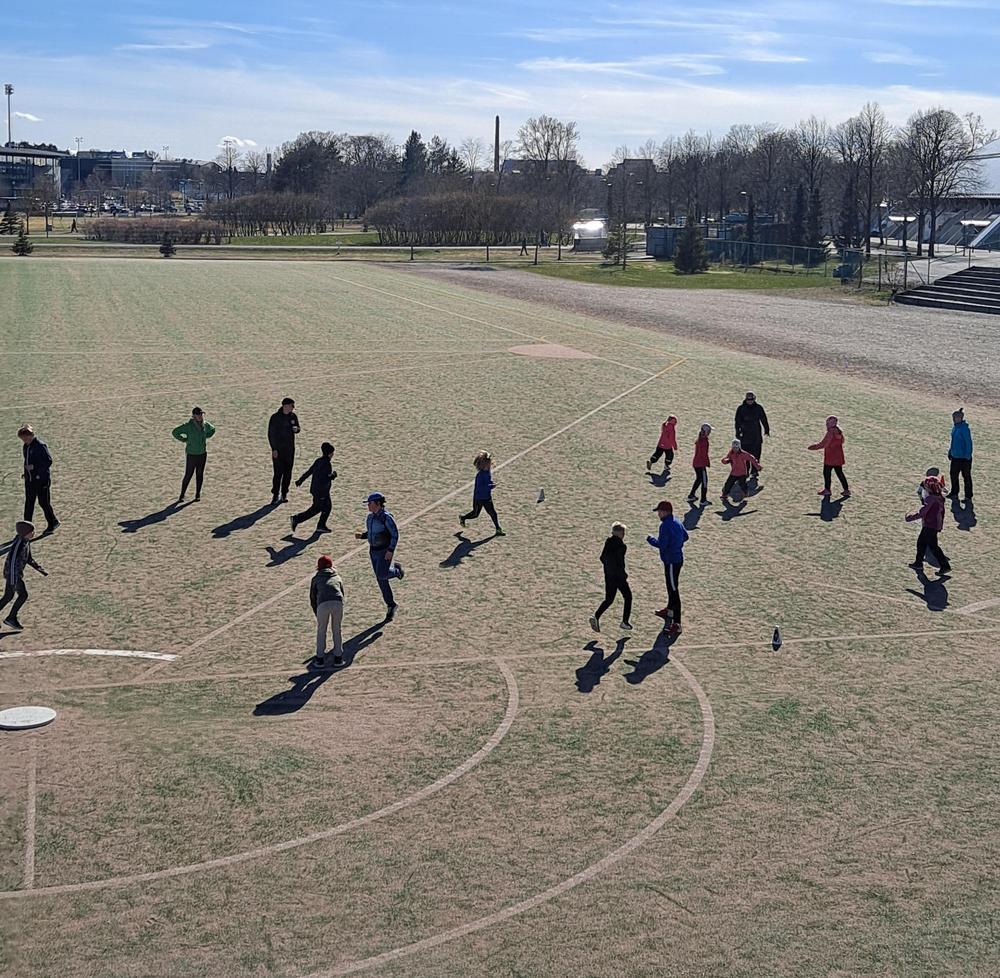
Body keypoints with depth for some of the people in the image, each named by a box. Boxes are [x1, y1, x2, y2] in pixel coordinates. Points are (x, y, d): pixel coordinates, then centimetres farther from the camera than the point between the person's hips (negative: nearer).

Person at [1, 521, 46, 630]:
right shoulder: (19, 544, -24)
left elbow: (29, 559, 18)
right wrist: (13, 581, -27)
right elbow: (12, 562, -26)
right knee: (23, 595, -4)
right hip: (12, 573, -9)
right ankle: (11, 618, 5)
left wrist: (39, 569, 13)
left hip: (17, 573, 9)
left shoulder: (26, 542, 5)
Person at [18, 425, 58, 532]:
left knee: (44, 502, 1)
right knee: (28, 503, 9)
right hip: (30, 479, 8)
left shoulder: (40, 446, -16)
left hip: (41, 479, -8)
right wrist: (25, 472, 9)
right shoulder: (25, 446, 9)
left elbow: (49, 461, -17)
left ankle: (52, 523, 19)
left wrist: (34, 466, -22)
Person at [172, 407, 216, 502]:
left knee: (200, 474, 8)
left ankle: (197, 495, 18)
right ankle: (181, 496, 10)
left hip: (202, 454, 4)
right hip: (191, 454, -4)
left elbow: (212, 429, 22)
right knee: (188, 475, -2)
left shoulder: (205, 424, -1)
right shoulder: (188, 425, -16)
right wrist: (185, 440, -11)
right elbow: (175, 432, -15)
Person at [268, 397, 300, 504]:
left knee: (288, 473, 7)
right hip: (278, 450, -5)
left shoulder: (293, 416, 4)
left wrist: (296, 429, -9)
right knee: (278, 473, -8)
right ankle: (275, 495, -1)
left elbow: (297, 429, 17)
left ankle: (284, 494, 17)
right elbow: (270, 434, -9)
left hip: (290, 449, 5)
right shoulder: (275, 417, -10)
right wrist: (274, 449, -14)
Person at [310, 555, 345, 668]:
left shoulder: (316, 578, 26)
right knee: (337, 630, 19)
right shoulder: (337, 577, 31)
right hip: (338, 603, 1)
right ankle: (338, 658, 23)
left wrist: (317, 614, 37)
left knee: (321, 631, 17)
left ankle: (320, 659, 21)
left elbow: (313, 598, 25)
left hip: (323, 604, -1)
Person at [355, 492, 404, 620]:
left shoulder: (386, 517, -18)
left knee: (381, 576, -15)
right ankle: (391, 605, 19)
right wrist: (361, 536, -2)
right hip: (373, 551, 7)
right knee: (381, 580, 7)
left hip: (385, 551, -7)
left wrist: (391, 550, -24)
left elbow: (395, 534, -18)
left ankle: (396, 570, 18)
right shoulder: (370, 517, 6)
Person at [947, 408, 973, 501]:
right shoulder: (955, 427, 5)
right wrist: (950, 452, 20)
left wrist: (968, 456, -20)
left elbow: (969, 443, -20)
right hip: (955, 456, 9)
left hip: (964, 458, -9)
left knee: (966, 476, 3)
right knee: (953, 474, 18)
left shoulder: (965, 429, -22)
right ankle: (954, 493, 33)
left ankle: (968, 496, 14)